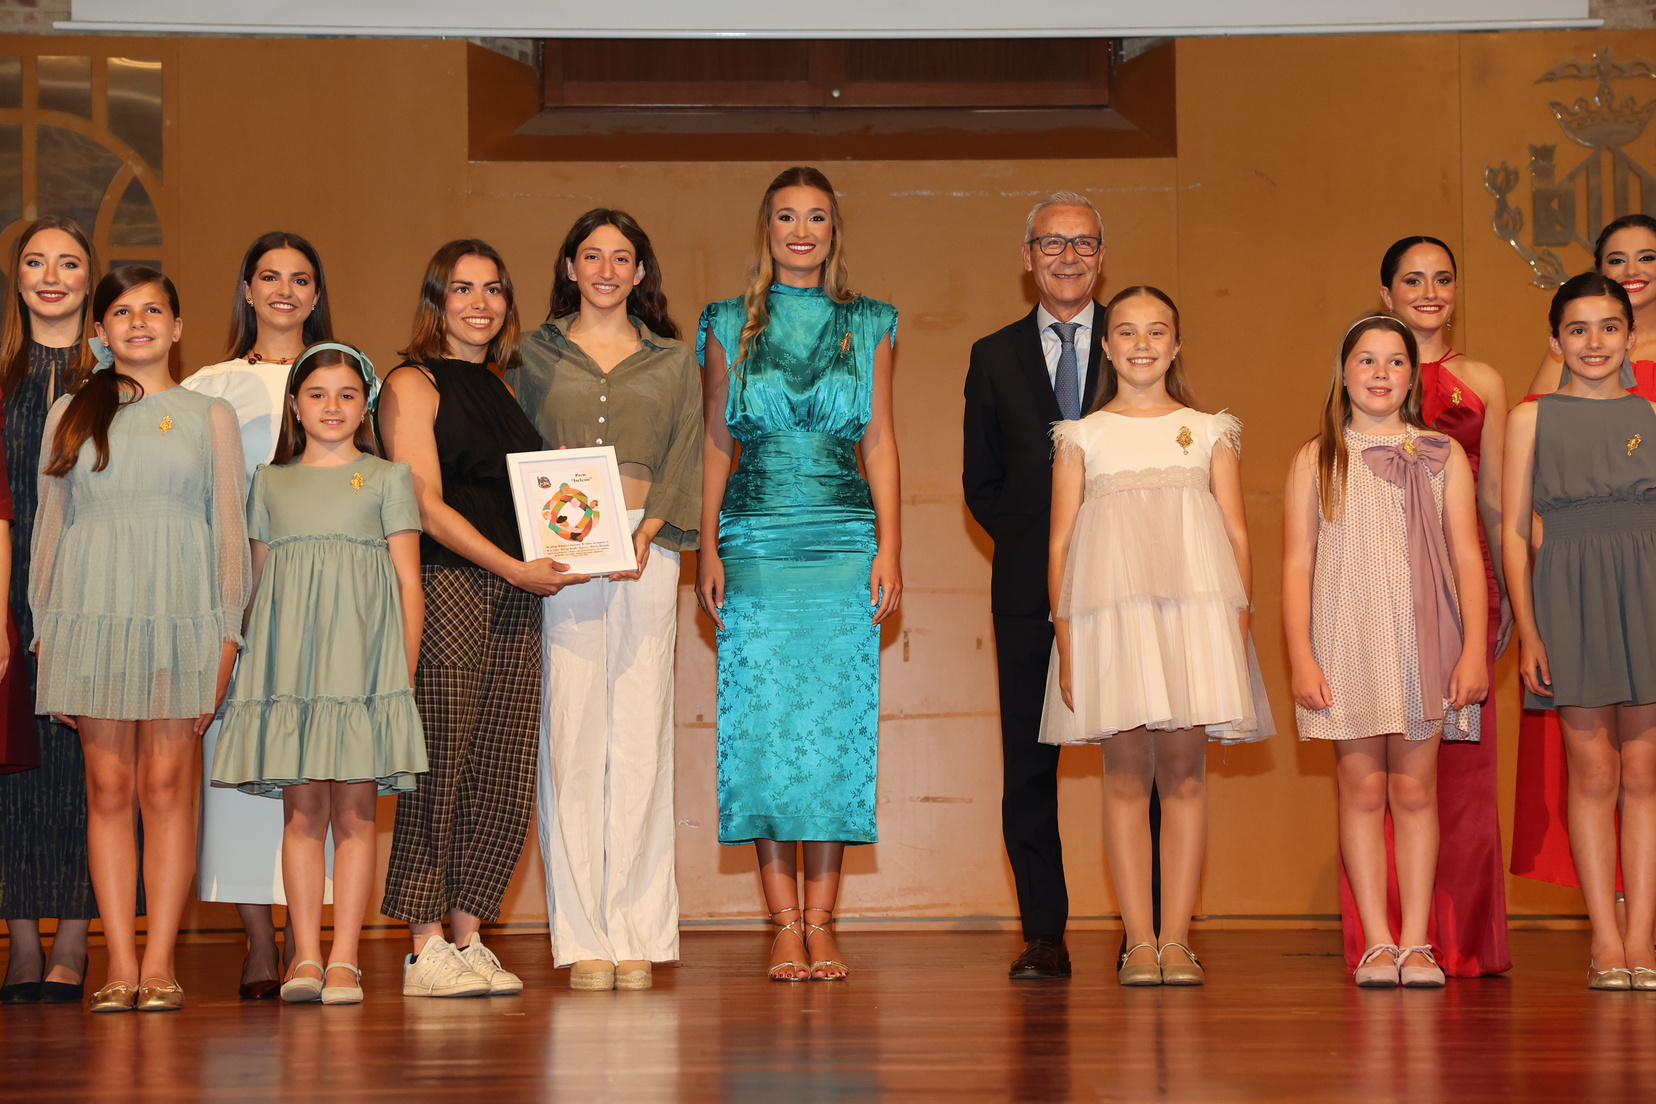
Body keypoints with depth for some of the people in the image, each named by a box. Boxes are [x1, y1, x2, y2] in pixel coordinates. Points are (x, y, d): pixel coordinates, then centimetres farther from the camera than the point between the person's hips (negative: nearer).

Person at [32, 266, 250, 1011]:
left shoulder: (209, 416, 9)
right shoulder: (71, 414, 12)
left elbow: (229, 531, 7)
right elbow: (50, 525, 12)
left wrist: (226, 639, -1)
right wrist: (45, 630, 6)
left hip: (179, 615, -1)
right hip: (93, 612, 1)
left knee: (167, 785, -4)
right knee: (108, 788, -1)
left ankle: (160, 962, -1)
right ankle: (120, 963, 2)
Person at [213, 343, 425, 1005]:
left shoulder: (387, 478, 10)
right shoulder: (270, 482, 17)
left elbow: (409, 582, 6)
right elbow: (257, 582, 17)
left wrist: (406, 671, -2)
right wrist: (252, 662, 7)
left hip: (363, 657, -2)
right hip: (288, 658, 2)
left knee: (354, 812, -3)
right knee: (302, 809, -1)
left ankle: (343, 960, -1)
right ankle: (305, 957, 1)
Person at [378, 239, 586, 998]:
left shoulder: (501, 391, 21)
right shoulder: (412, 385, 0)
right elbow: (425, 504, -9)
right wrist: (515, 568, -15)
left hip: (515, 595, 7)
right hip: (443, 590, -7)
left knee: (504, 778, 2)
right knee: (441, 770, -7)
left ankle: (469, 941, 9)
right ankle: (425, 950, -3)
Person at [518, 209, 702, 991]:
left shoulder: (674, 361, 15)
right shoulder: (536, 354, 13)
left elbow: (685, 459, 5)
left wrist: (645, 533, -11)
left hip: (646, 552, 1)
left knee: (640, 734, -3)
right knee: (568, 735, -5)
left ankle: (637, 934, 0)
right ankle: (581, 937, -3)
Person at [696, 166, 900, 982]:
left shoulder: (867, 325, 10)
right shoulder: (731, 327, 9)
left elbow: (879, 439, 8)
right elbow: (715, 442, 9)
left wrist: (889, 545, -1)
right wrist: (708, 549, 0)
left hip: (845, 543, 0)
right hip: (757, 542, 0)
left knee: (836, 724, -2)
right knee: (764, 724, -3)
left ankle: (821, 923, 4)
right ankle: (785, 924, 2)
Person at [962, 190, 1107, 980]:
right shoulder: (995, 357, 14)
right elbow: (981, 483, 15)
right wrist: (1034, 545, 2)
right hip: (1030, 589, 2)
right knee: (1029, 766, 1)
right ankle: (1045, 936, 7)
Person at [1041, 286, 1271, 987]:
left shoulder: (1210, 433, 12)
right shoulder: (1082, 437, 10)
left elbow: (1238, 536, 10)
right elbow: (1060, 545, 7)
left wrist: (1240, 626, -1)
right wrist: (1065, 641, -2)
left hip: (1195, 610, 1)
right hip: (1110, 611, 0)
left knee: (1185, 771, -2)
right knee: (1125, 773, -2)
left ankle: (1177, 938, 3)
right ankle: (1140, 941, 1)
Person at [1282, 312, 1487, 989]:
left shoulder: (1442, 456, 8)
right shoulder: (1316, 460, 7)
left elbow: (1468, 557, 5)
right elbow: (1297, 564, 4)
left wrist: (1474, 648, -5)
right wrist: (1301, 657, -6)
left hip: (1424, 640, 0)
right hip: (1345, 641, 0)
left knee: (1414, 789, 2)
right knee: (1363, 788, -1)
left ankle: (1416, 942, 7)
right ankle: (1377, 943, 4)